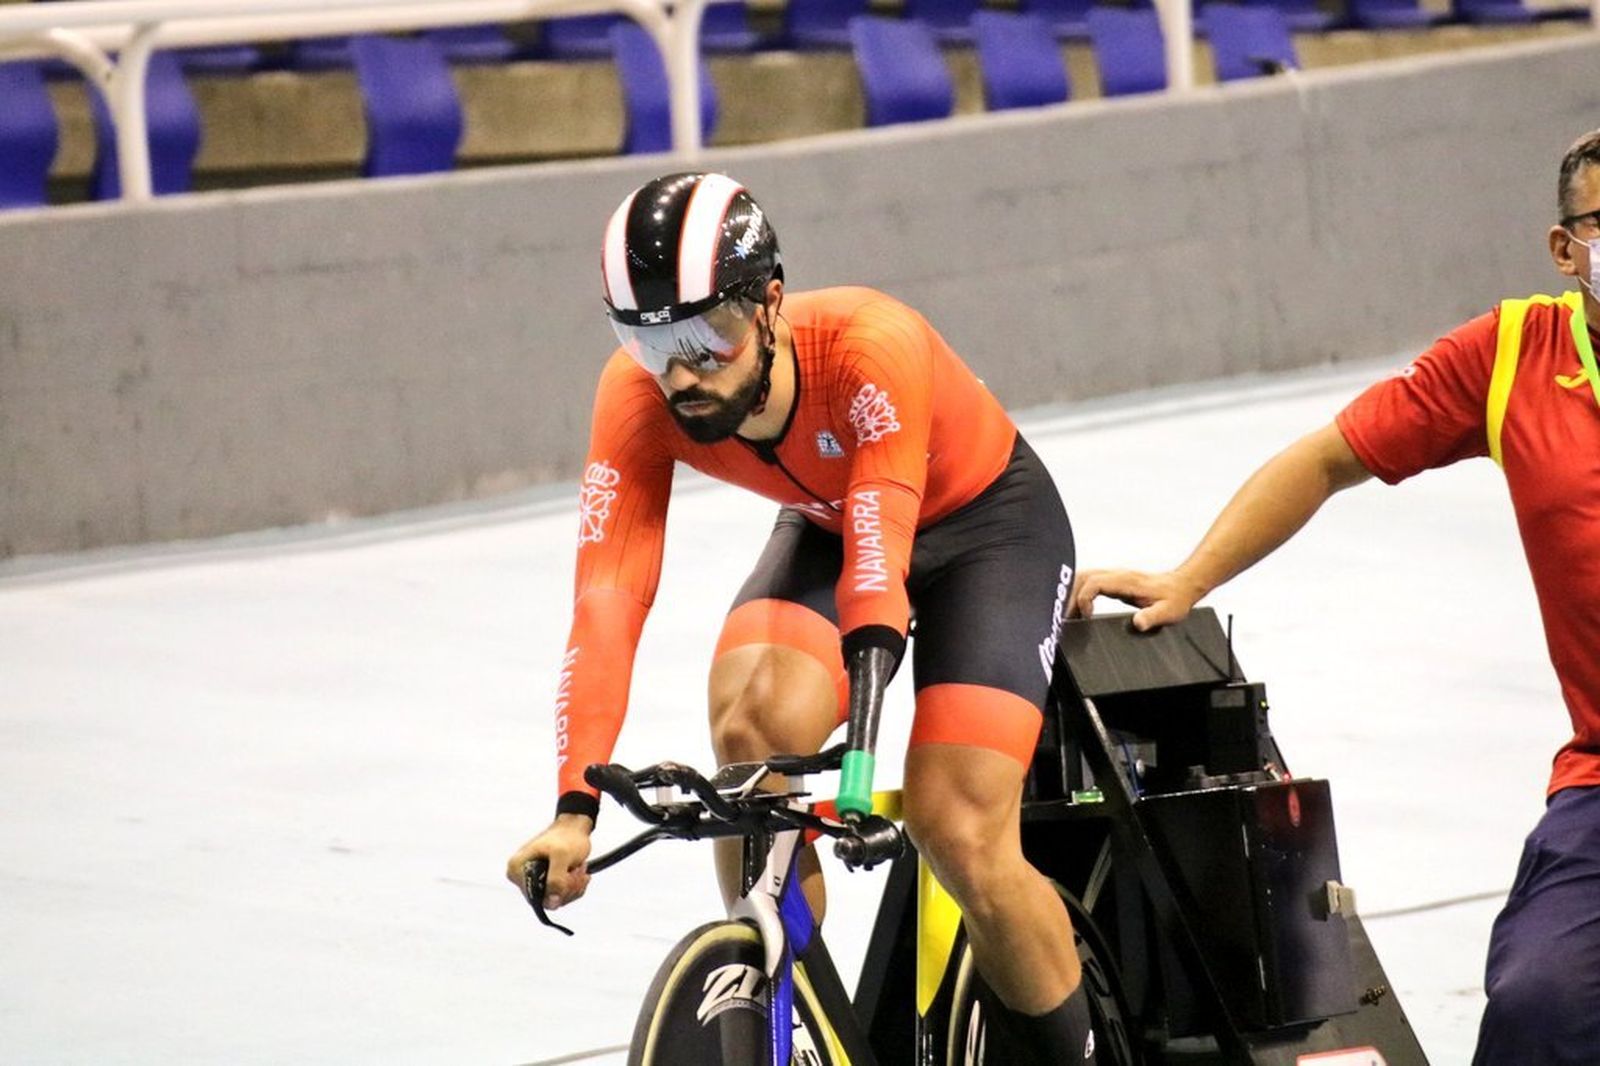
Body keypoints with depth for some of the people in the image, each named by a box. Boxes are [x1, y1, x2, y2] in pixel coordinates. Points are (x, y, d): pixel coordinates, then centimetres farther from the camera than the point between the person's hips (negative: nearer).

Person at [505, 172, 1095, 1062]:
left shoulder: (875, 348, -39)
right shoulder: (641, 397, -27)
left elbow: (880, 550, -47)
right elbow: (608, 601, -33)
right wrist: (575, 808, -43)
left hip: (988, 525, -4)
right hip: (824, 528, 4)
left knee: (959, 833, -18)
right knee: (750, 734, -26)